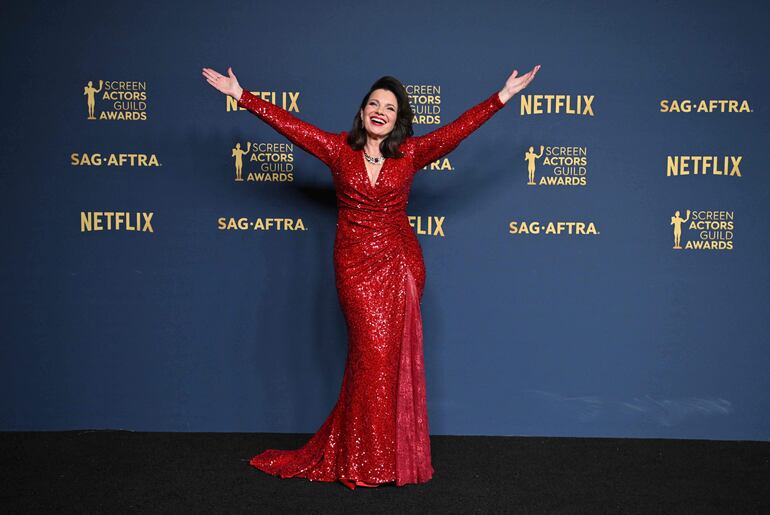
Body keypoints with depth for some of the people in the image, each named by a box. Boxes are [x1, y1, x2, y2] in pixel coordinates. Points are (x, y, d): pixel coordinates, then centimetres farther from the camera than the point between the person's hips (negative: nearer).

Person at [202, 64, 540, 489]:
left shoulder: (411, 153, 4)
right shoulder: (338, 149, 2)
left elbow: (459, 128, 4)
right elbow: (287, 123, 3)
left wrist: (504, 95, 1)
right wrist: (240, 94, 2)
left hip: (401, 264, 2)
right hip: (356, 267, -2)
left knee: (396, 356, 3)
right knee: (374, 353, -4)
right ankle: (369, 463, 10)